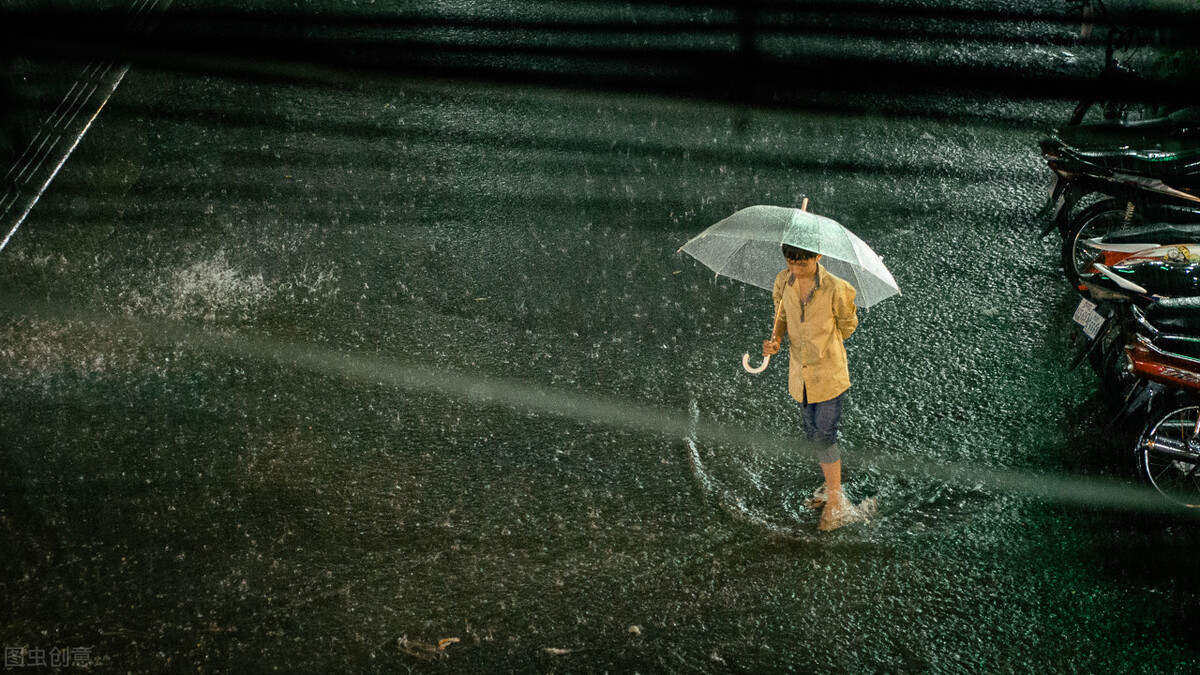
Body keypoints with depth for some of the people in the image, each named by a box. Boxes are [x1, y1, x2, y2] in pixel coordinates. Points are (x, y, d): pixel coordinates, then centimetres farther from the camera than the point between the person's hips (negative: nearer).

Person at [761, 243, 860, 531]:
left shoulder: (837, 289, -19)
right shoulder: (783, 282, -5)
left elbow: (848, 326, -2)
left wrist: (822, 346, 9)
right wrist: (776, 339, -8)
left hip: (829, 374, -5)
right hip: (800, 374, 5)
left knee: (825, 437, -5)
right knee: (813, 435, 15)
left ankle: (836, 504, 5)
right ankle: (832, 489, 33)